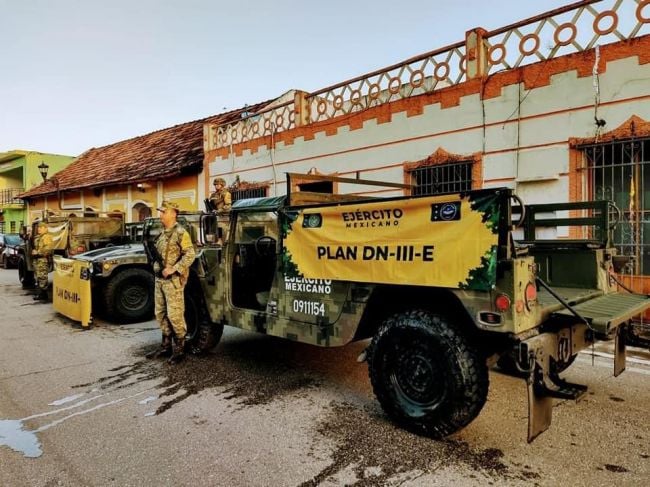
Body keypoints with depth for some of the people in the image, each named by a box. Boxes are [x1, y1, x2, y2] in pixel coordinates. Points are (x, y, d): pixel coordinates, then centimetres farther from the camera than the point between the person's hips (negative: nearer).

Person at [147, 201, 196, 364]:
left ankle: (180, 349, 6)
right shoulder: (162, 234, 14)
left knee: (175, 315, -5)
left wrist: (173, 269, -22)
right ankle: (166, 346, 25)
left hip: (173, 280, -9)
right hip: (159, 279, 9)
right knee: (161, 314, 13)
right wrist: (156, 265, 9)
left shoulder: (180, 233, -12)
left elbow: (190, 255, -18)